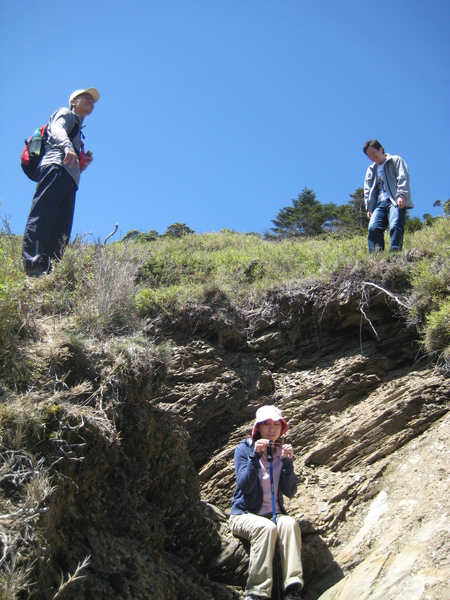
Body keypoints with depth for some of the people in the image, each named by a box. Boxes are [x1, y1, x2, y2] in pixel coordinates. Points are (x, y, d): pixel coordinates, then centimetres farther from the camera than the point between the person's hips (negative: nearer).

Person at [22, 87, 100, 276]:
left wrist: (83, 164, 14)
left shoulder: (77, 131, 40)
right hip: (56, 167, -8)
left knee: (61, 229, -7)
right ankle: (31, 261, -36)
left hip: (68, 179, 8)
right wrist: (67, 147, -28)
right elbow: (57, 129, -7)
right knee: (43, 215, -23)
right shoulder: (66, 113, 19)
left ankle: (50, 269, -17)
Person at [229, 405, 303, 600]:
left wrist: (287, 461, -17)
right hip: (244, 514, -3)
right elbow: (245, 486, -16)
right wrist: (255, 455, -25)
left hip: (274, 514, 3)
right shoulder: (244, 449, -3)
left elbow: (290, 492, -3)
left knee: (289, 523, -29)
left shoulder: (283, 452, 6)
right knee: (266, 527, -33)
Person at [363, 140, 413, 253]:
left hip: (396, 201, -5)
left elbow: (403, 177, 0)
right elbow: (368, 190, 23)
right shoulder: (371, 169, 29)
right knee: (373, 228, -17)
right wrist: (369, 208, 9)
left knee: (395, 227, -25)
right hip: (380, 203, 5)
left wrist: (401, 195, -16)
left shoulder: (396, 160, 14)